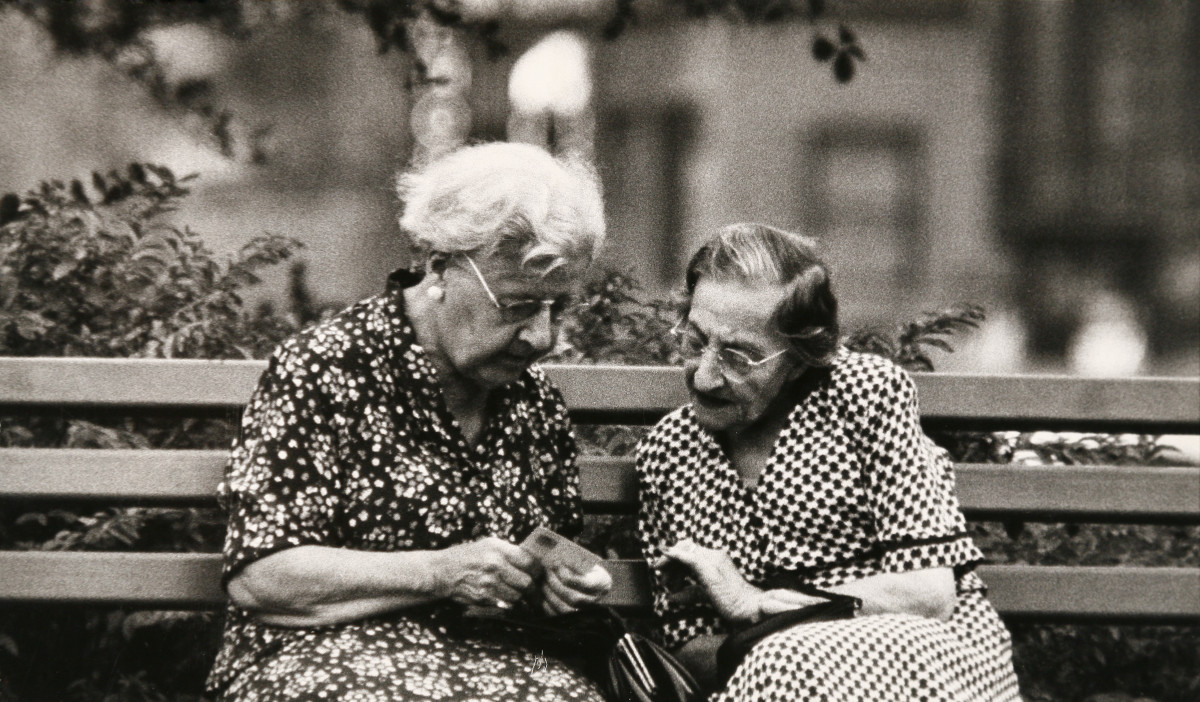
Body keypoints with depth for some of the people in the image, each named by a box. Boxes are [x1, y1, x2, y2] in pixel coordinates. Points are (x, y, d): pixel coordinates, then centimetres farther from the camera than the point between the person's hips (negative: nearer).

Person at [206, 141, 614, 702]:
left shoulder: (535, 400, 11)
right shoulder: (322, 372, -9)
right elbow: (255, 578, -15)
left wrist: (566, 586, 0)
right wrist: (439, 573, -21)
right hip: (317, 657, -6)